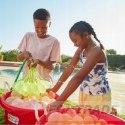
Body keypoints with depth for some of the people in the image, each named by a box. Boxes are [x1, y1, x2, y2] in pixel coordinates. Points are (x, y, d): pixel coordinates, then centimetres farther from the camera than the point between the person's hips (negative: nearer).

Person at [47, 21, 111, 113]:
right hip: (84, 95, 7)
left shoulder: (97, 51, -24)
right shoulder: (81, 49, 2)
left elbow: (79, 77, -33)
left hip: (98, 97, -7)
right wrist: (54, 89, -1)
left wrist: (60, 100, -38)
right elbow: (70, 68, 1)